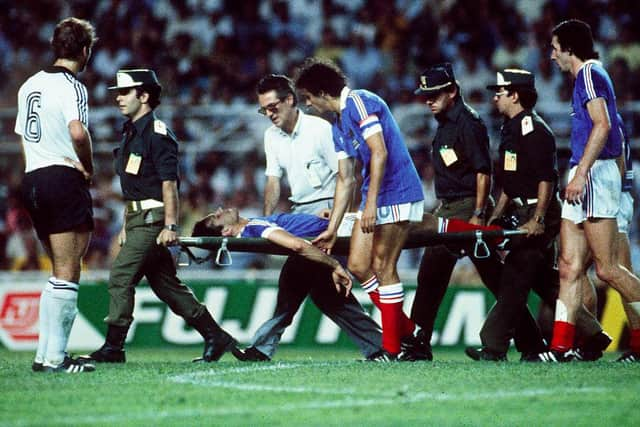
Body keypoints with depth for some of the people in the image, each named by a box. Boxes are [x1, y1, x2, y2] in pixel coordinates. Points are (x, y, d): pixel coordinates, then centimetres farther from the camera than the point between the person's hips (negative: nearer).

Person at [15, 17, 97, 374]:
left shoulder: (30, 85, 16)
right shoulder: (71, 87, -10)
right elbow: (78, 132, -25)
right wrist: (89, 167, -10)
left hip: (32, 180, 9)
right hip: (64, 180, -9)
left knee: (61, 271, 16)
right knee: (68, 274, -7)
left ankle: (46, 353, 14)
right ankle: (55, 357, -11)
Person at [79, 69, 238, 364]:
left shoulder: (157, 134, -11)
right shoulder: (131, 133, 18)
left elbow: (169, 183, -17)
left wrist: (170, 226, -22)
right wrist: (126, 226, 22)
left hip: (153, 220, -10)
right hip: (138, 219, 10)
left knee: (120, 276, -14)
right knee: (166, 284, 10)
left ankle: (113, 348, -13)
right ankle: (216, 337, 16)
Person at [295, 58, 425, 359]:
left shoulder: (359, 102, -10)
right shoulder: (338, 127, 19)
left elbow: (380, 153, -19)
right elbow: (345, 179, 20)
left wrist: (370, 204, -22)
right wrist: (332, 229, 17)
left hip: (397, 193, -9)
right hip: (375, 197, 9)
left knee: (382, 267, -8)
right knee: (358, 265, 4)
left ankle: (392, 348, -3)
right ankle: (406, 330, 12)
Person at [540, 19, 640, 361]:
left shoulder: (590, 73, -7)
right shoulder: (586, 76, 22)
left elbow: (602, 125, -20)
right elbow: (605, 127, 24)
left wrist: (581, 173, -24)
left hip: (595, 175, -10)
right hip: (584, 180, 10)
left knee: (607, 269, -10)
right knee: (569, 267, 2)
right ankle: (561, 347, -2)